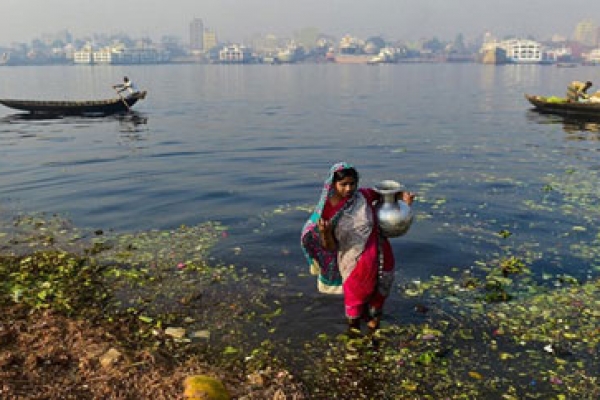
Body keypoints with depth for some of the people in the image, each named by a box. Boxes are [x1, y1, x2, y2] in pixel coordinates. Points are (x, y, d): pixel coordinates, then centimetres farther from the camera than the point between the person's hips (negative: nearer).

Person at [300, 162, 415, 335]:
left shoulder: (363, 195, -10)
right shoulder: (326, 212, -11)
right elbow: (329, 247, -8)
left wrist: (403, 196, -8)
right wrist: (325, 232, -28)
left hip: (378, 258, 1)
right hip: (353, 262, -1)